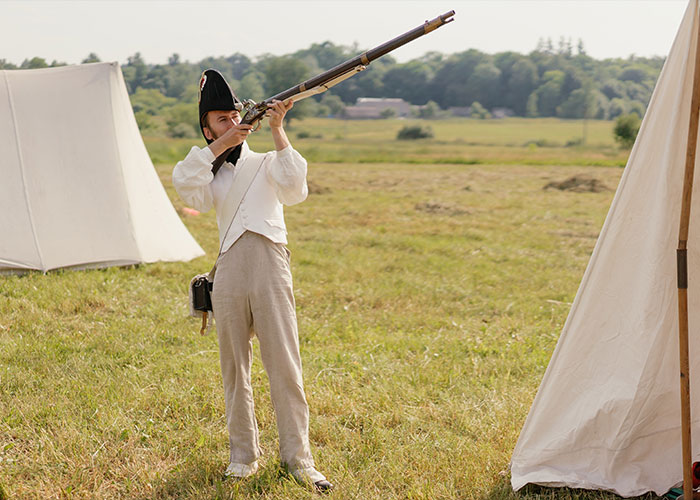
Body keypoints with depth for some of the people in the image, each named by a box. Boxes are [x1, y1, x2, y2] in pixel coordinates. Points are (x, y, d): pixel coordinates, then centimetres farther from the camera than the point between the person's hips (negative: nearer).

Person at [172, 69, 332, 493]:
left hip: (270, 270, -2)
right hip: (229, 275, 2)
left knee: (285, 365, -5)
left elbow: (294, 189, -6)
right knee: (235, 368, 6)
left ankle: (298, 457, 1)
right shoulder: (210, 176, 20)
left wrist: (278, 131, -7)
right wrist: (218, 147, -4)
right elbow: (186, 185, -4)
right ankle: (244, 454, 17)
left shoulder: (266, 164, 15)